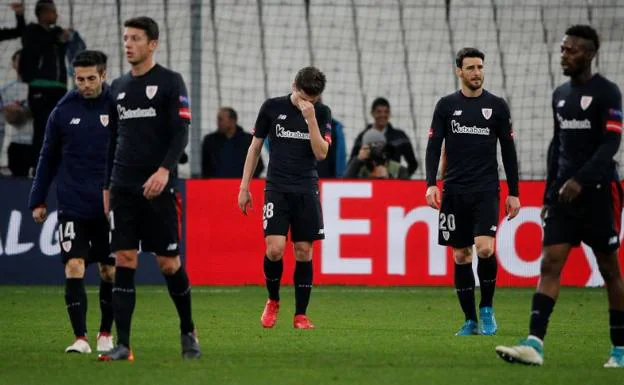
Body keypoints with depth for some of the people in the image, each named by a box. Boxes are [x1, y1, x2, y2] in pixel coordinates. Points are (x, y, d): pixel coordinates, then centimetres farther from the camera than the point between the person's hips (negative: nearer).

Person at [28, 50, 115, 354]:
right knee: (74, 267, -10)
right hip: (72, 207, 0)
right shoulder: (63, 111, 1)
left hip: (110, 207, 0)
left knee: (110, 272, 6)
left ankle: (105, 334, 23)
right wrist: (37, 200, 9)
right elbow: (48, 158, 10)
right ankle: (80, 338, -5)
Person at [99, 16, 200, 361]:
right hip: (123, 188, 4)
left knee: (169, 263, -1)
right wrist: (107, 187, 16)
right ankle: (123, 344, -5)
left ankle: (188, 332, 20)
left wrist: (164, 170, -24)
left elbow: (180, 133, -9)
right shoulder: (118, 87, 14)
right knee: (124, 261, -3)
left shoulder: (170, 82, -1)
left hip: (158, 187, -4)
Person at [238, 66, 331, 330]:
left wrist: (310, 118, -18)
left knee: (304, 251, 0)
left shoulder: (322, 113, 1)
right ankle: (273, 301, 11)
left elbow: (321, 153, -8)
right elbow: (255, 146, 8)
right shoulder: (272, 107, -1)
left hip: (306, 189, 1)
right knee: (274, 248, -14)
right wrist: (244, 187, 7)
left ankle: (301, 315, 9)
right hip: (277, 187, -1)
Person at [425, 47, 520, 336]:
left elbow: (508, 150, 8)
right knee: (461, 255, 3)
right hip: (454, 191, 2)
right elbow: (434, 146, 3)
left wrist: (513, 192, 4)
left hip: (486, 190, -1)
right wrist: (431, 184, -10)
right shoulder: (447, 105, 6)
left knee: (484, 247, -19)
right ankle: (470, 321, 11)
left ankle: (486, 308, -1)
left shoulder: (497, 106, 5)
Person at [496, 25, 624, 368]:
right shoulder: (560, 94, 13)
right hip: (564, 192, 6)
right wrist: (549, 194, 17)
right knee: (549, 264, -7)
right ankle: (534, 345, -16)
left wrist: (581, 180, -26)